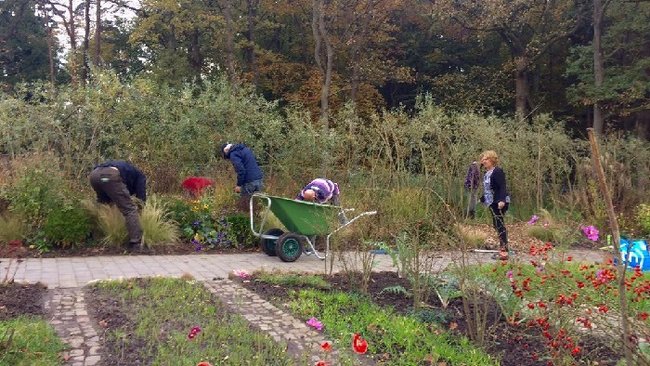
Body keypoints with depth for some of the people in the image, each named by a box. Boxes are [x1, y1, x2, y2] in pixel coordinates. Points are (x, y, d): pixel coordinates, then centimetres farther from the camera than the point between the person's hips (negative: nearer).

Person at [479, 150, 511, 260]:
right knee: (497, 225, 12)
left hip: (499, 203, -10)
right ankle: (502, 248, 20)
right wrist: (482, 199, 28)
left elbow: (502, 187, -20)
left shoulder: (497, 171, -12)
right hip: (492, 203, 10)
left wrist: (502, 200, -30)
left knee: (499, 224, -11)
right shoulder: (486, 173, 15)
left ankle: (504, 251, -10)